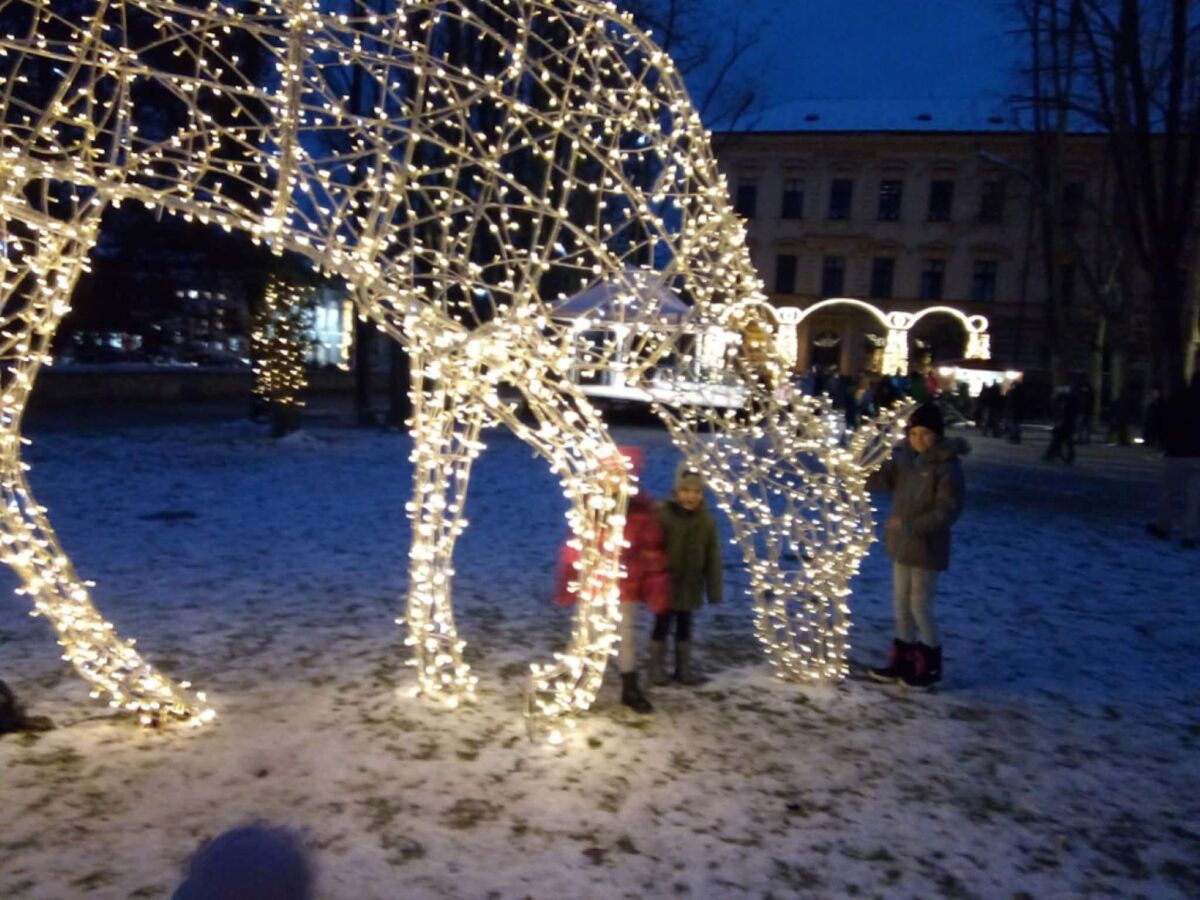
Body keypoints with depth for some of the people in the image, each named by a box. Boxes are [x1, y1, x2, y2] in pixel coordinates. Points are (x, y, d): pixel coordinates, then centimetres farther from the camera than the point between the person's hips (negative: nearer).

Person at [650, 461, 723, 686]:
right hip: (665, 583, -3)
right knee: (662, 625, 7)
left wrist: (714, 589, -1)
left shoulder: (707, 521, -2)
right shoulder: (663, 515, -14)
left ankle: (684, 668, 28)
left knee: (684, 626, 15)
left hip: (691, 586, 3)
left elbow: (713, 558, 1)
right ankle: (657, 668, 21)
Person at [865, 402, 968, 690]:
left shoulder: (946, 465, -16)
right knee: (901, 603, 15)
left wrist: (912, 525, -25)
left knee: (920, 605, 3)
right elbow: (881, 479, -4)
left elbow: (948, 509, -19)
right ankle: (903, 658, 30)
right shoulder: (905, 457, 3)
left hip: (927, 545, -7)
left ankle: (931, 665, 22)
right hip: (902, 542, 7)